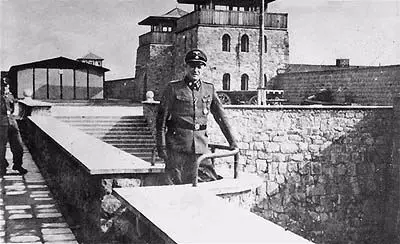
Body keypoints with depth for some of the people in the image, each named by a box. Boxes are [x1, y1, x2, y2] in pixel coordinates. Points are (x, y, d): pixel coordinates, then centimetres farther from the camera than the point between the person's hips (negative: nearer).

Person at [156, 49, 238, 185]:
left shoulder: (209, 89, 10)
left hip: (201, 147, 3)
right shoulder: (173, 88, 0)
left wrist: (232, 143, 10)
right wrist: (161, 147, -6)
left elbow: (221, 117, 14)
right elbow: (162, 119, -1)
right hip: (177, 148, -3)